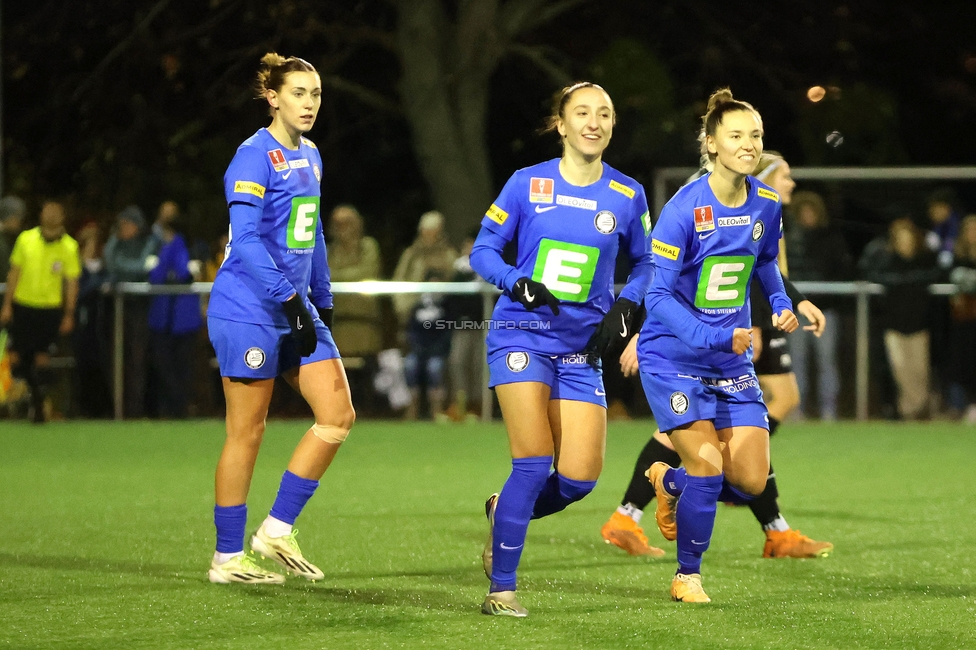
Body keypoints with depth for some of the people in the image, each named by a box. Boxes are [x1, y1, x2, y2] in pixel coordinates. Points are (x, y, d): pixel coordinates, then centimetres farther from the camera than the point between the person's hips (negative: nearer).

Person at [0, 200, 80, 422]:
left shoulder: (69, 246, -4)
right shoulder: (25, 239, -2)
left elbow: (72, 282, 0)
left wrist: (69, 315, -2)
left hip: (51, 307, -1)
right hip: (22, 305, 1)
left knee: (42, 358, -5)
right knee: (18, 356, 3)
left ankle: (39, 404, 3)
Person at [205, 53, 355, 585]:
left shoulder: (309, 157, 14)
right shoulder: (255, 156, -12)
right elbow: (245, 239, -20)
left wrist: (322, 302, 20)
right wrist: (291, 300, -22)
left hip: (297, 310, 8)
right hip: (249, 311, -8)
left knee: (338, 415, -1)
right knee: (247, 432, -2)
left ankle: (277, 530, 8)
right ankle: (227, 557, 7)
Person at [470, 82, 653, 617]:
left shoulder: (627, 196, 3)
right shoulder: (527, 184, -3)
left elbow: (644, 264, 17)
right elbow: (483, 251, 2)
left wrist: (624, 308, -1)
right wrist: (519, 284, -16)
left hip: (582, 348, 3)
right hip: (523, 334, -3)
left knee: (579, 477, -7)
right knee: (535, 463, -14)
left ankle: (505, 512, 26)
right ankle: (501, 588, -1)